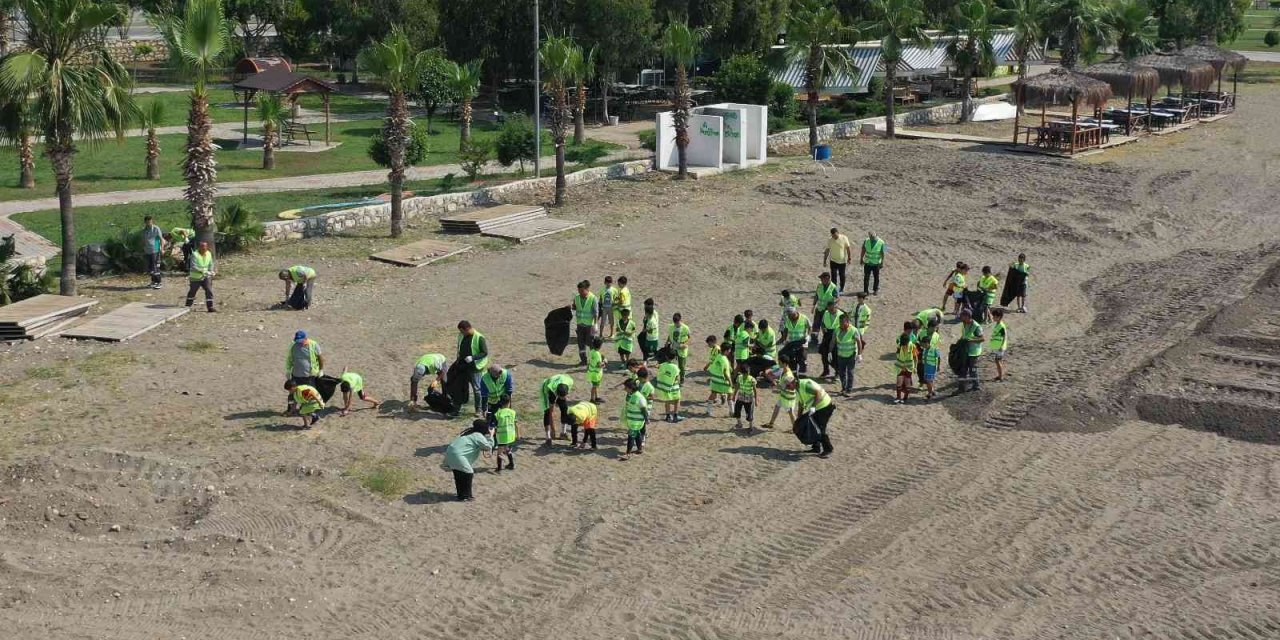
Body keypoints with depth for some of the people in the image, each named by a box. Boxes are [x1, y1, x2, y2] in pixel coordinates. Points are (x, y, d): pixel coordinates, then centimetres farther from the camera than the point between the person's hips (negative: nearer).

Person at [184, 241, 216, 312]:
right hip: (196, 277, -3)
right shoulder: (195, 255, -19)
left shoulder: (209, 254, 0)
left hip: (206, 277, 3)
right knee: (192, 291, 12)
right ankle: (188, 306, 33)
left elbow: (211, 265, 13)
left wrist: (211, 273, -1)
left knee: (209, 291, -10)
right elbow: (193, 267, -28)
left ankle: (210, 307, -8)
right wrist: (203, 271, -37)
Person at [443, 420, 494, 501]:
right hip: (457, 455, -9)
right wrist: (491, 436, 3)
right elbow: (488, 447, -6)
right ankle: (464, 496, 9)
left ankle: (461, 493, 32)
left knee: (459, 475, 21)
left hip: (450, 452, 9)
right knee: (468, 474, 2)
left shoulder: (471, 432, 20)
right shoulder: (478, 436, -8)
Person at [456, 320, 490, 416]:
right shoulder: (461, 336, 4)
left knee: (476, 388, 1)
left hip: (474, 366, -6)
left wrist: (473, 358, -27)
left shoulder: (479, 338, -17)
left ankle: (478, 409, 10)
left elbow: (485, 353, -16)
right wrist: (459, 355, 7)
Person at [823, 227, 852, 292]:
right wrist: (825, 260, 0)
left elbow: (848, 248, -4)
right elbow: (827, 251, 1)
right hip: (833, 261, 0)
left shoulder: (844, 238, -10)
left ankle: (842, 289, 27)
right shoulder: (830, 240, -6)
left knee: (842, 276, 11)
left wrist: (849, 258, -5)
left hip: (842, 261, 0)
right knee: (834, 276, -7)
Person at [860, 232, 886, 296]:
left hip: (876, 263, -1)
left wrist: (882, 262, -6)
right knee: (866, 277, 2)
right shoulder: (866, 241, -7)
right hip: (867, 262, 1)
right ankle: (866, 290, 11)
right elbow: (863, 250, 4)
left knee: (876, 277, 10)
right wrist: (861, 259, 9)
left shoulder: (881, 242, -13)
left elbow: (882, 253, -7)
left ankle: (876, 290, 24)